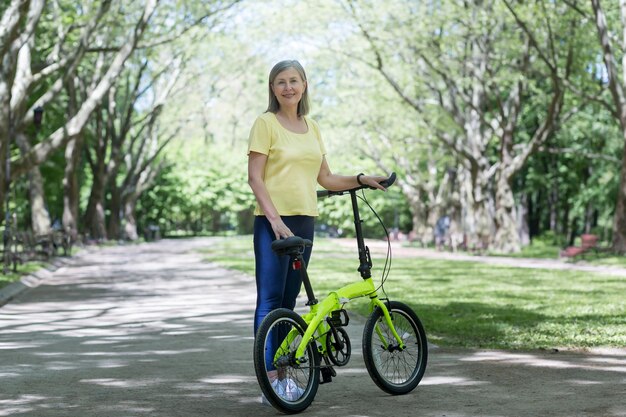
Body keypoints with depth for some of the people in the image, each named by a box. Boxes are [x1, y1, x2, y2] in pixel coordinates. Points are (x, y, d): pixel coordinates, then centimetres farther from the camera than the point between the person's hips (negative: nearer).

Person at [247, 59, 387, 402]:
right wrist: (275, 219, -19)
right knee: (269, 300, -7)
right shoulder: (266, 123, -4)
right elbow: (255, 177, -10)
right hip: (272, 222, -6)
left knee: (288, 300, 10)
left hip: (304, 222, 6)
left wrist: (361, 179, 4)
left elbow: (326, 178, 18)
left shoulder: (311, 127, 14)